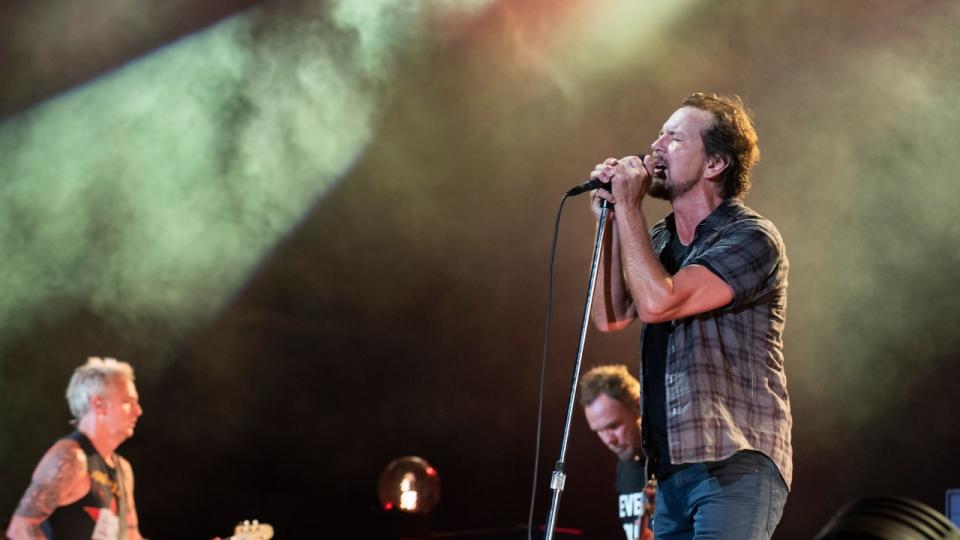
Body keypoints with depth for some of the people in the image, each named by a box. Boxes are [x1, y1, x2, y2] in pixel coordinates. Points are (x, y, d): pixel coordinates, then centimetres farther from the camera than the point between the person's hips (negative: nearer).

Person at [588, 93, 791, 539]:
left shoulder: (750, 238, -10)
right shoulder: (660, 240, 16)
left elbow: (657, 301, -20)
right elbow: (611, 316, 8)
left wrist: (629, 207, -10)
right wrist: (610, 221, 3)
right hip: (674, 469, 8)